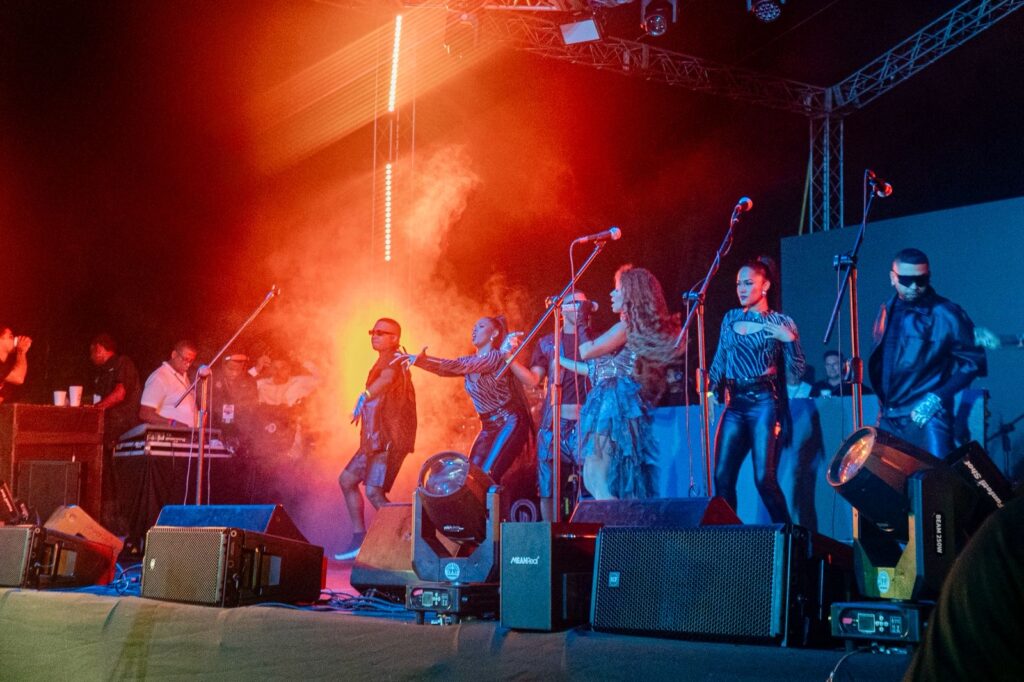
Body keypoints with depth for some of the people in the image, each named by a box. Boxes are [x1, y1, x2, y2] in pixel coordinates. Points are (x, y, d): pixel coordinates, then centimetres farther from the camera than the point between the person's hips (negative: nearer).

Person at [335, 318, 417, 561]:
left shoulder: (391, 359, -11)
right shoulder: (385, 361, 21)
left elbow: (387, 379, -33)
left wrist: (364, 398, -45)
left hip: (389, 438, -11)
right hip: (377, 438, 11)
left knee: (373, 491, -19)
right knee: (347, 480, 16)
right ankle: (359, 540, 18)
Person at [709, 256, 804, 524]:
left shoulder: (781, 323, 1)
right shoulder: (730, 318, 14)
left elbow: (798, 369, -2)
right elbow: (719, 361, 19)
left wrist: (790, 339, -16)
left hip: (764, 403, -5)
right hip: (734, 404, 5)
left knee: (764, 478, -10)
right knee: (722, 477, -1)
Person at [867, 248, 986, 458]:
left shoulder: (946, 314, -7)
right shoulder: (887, 312, 11)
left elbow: (973, 361, -7)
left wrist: (938, 398, -14)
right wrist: (883, 404, 11)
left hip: (927, 416, -6)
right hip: (889, 418, 6)